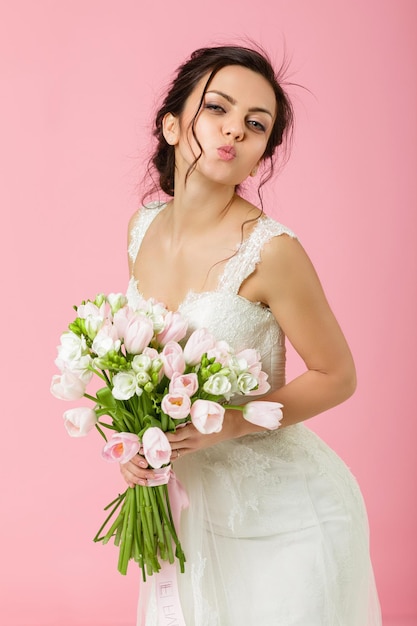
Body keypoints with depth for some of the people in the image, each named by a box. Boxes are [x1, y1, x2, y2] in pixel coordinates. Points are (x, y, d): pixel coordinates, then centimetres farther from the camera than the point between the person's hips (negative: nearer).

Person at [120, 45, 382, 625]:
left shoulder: (270, 251, -21)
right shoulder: (144, 227, -3)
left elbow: (337, 377, -11)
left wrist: (231, 422, -22)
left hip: (285, 516, -5)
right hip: (191, 504, 5)